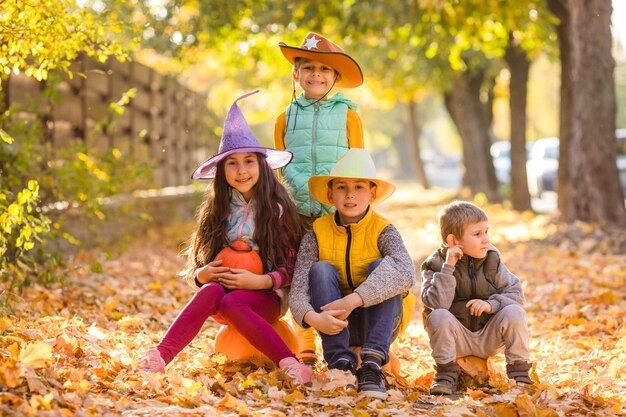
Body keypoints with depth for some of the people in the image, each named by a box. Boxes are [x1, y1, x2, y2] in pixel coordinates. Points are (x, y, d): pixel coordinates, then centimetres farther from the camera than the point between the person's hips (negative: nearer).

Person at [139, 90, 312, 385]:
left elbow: (291, 267, -2)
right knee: (210, 291, -33)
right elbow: (194, 269, 12)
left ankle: (289, 364, -45)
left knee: (230, 303, -36)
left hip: (267, 297, -3)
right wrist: (202, 274, -11)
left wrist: (260, 281, -18)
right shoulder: (216, 211, 11)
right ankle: (161, 356, -46)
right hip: (223, 287, 3)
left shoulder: (277, 209, 1)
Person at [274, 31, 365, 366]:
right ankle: (305, 349, 7)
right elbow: (284, 166, 7)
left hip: (339, 211, -1)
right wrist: (308, 189, -11)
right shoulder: (286, 118, 12)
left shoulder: (347, 115, 7)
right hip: (298, 210, 1)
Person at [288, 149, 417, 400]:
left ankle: (372, 362, -34)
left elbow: (405, 273, -34)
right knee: (321, 270, -23)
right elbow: (298, 289, -17)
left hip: (378, 321, -1)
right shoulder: (317, 233, -7)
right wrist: (313, 317, -40)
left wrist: (355, 299, -45)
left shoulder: (383, 231, -12)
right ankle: (340, 361, -32)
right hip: (335, 324, 1)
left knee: (382, 266, -26)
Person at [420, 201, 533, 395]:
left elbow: (515, 293, -5)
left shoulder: (492, 259, -1)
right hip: (457, 338, -2)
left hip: (490, 337, 2)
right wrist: (448, 268, -30)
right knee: (439, 316, -31)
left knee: (514, 312, -23)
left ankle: (519, 373, -9)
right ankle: (446, 374, -14)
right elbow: (437, 304, -25)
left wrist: (491, 304, -23)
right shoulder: (435, 265, -10)